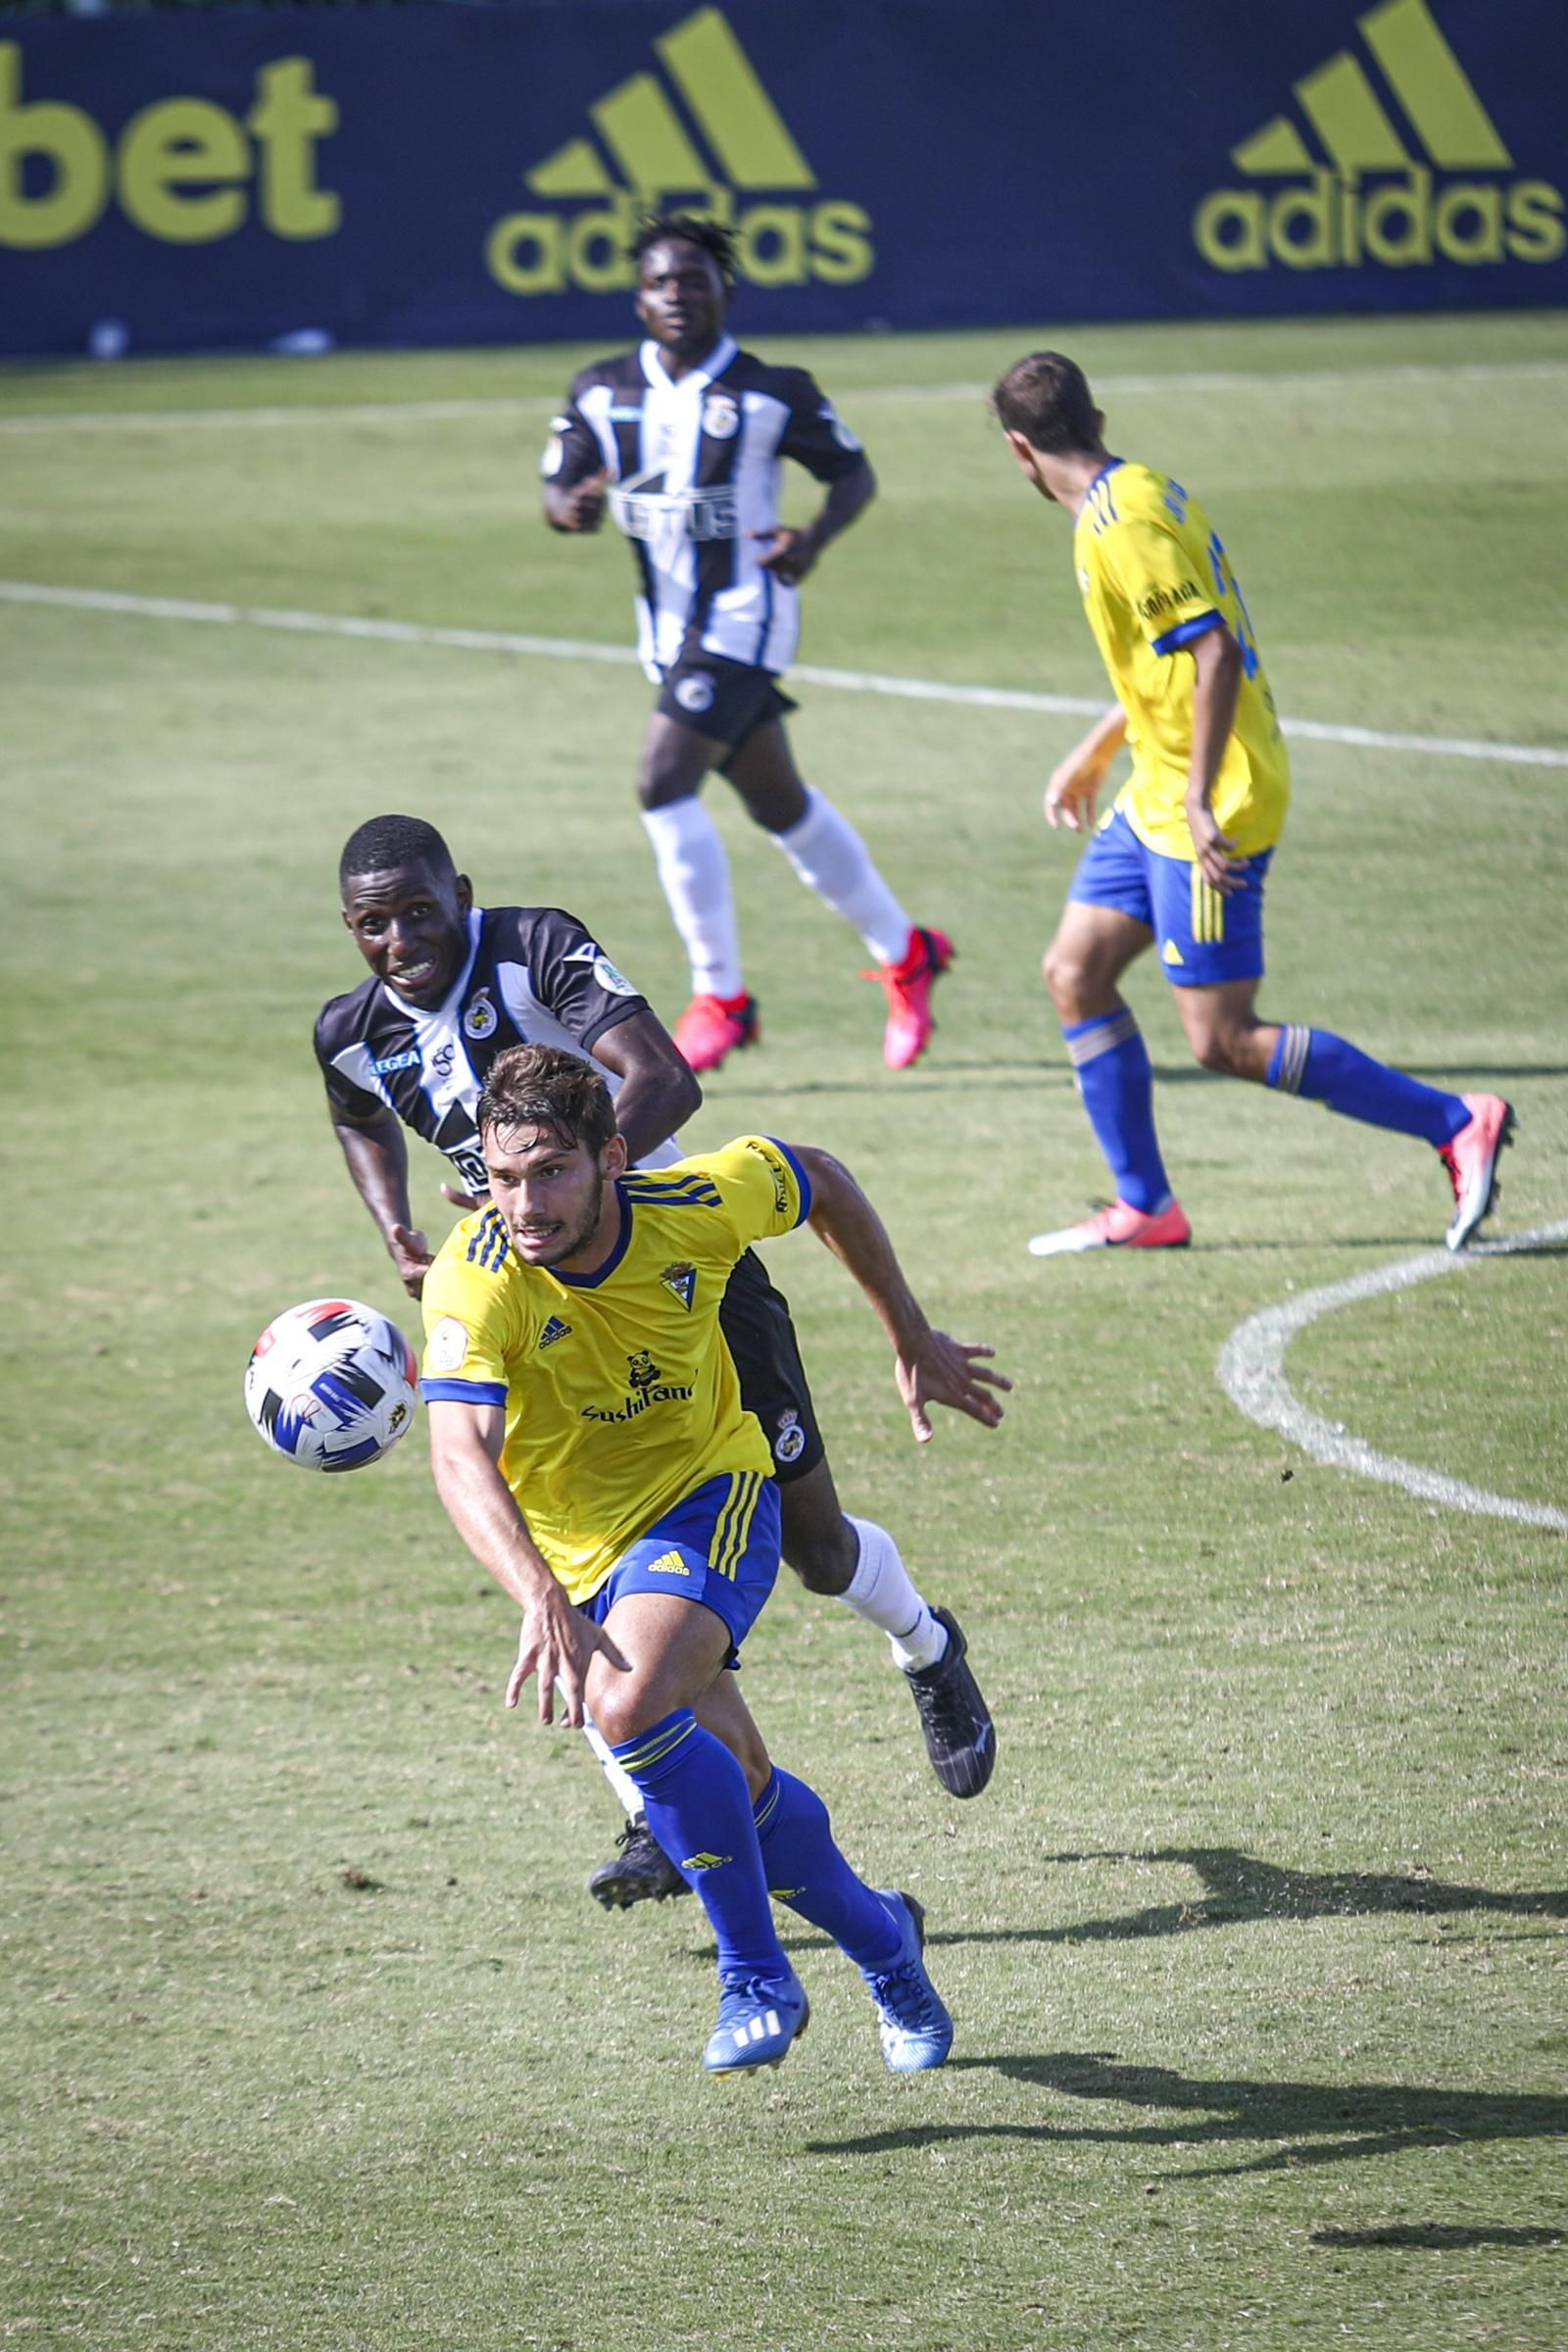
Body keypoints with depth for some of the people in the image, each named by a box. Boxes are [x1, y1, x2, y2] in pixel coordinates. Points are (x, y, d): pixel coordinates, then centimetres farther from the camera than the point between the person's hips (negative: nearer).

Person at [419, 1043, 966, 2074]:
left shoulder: (699, 1206, -23)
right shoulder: (476, 1282, -28)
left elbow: (820, 1179, 0)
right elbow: (461, 1456, -42)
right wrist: (542, 1599, -58)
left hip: (711, 1495, -2)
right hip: (578, 1548, 2)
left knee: (630, 1704, -30)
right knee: (744, 1792, 8)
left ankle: (758, 1978, -15)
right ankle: (881, 1936, 39)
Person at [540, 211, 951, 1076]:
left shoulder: (772, 392, -8)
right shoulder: (603, 393, 3)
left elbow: (853, 474, 1)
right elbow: (556, 491, 5)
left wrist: (814, 537, -19)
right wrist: (572, 508, -19)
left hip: (743, 614, -6)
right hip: (669, 627, 6)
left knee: (663, 782, -20)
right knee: (780, 805, 16)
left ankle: (719, 996, -10)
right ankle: (903, 952, 33)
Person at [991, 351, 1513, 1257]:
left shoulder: (1121, 527, -20)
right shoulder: (1149, 489, 10)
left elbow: (1215, 654, -27)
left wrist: (1202, 802, -28)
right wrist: (1096, 752, 31)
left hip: (1206, 811, -10)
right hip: (1156, 797, 10)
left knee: (1224, 1039, -7)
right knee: (1076, 974, 10)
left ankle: (1457, 1123, -2)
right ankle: (1145, 1207, 15)